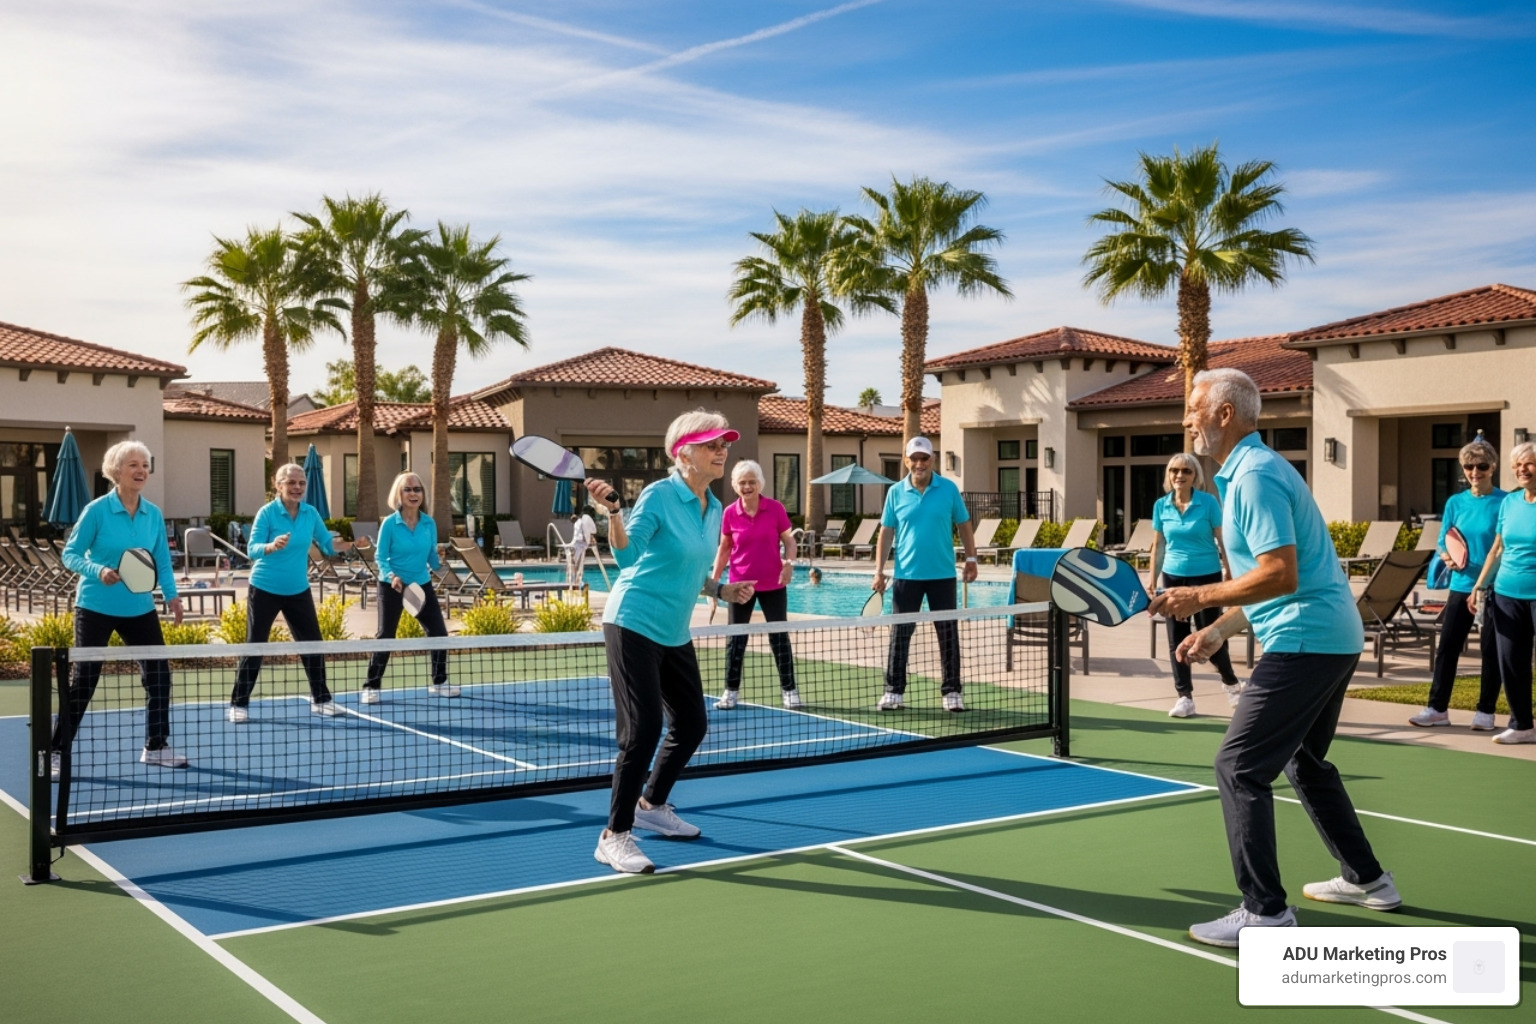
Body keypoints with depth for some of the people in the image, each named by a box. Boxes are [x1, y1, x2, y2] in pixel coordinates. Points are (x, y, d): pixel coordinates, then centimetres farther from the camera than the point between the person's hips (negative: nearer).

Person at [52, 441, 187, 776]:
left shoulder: (154, 515, 2)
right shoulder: (97, 510, -11)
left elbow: (162, 562, 7)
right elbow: (70, 554, -9)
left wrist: (171, 594, -7)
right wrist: (98, 571, -26)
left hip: (140, 609, 5)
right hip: (96, 608, -5)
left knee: (159, 674, 6)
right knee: (83, 680, -1)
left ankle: (156, 747, 22)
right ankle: (56, 752, 11)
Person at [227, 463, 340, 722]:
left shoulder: (311, 513, -1)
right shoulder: (267, 513, -14)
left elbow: (328, 545, 8)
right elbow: (252, 550, -21)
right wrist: (272, 546, -42)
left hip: (298, 591, 4)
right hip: (265, 590, -4)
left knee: (313, 643, 7)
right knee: (255, 646, 0)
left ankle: (321, 699, 20)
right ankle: (239, 704, 10)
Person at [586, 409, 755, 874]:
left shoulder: (714, 509, 8)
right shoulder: (659, 495, -15)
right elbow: (628, 557, -24)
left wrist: (722, 590, 6)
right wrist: (613, 512, -39)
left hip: (675, 634, 8)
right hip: (634, 624, -8)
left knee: (691, 725, 14)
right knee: (643, 727, -12)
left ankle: (651, 805, 36)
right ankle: (614, 836, -2)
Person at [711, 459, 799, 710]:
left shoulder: (775, 508, -6)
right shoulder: (730, 513, -3)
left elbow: (789, 540, 1)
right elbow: (724, 549, 7)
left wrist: (789, 563, -17)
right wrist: (714, 580, 4)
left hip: (773, 584, -1)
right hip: (741, 584, 1)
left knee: (779, 636, 5)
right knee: (736, 638, 6)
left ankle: (789, 689, 15)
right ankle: (731, 690, 16)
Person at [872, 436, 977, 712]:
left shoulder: (949, 489, -1)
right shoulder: (896, 493, 1)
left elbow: (963, 525, 7)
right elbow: (886, 533, 4)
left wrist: (971, 558, 0)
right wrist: (879, 571, -1)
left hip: (942, 575, 0)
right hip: (907, 575, 0)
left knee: (948, 634, 5)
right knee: (900, 634, 5)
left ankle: (952, 691, 13)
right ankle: (894, 691, 13)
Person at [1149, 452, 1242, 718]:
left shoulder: (1208, 502, -7)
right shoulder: (1161, 506, 3)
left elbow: (1223, 541, -3)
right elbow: (1158, 546, 9)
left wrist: (1230, 575, -8)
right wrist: (1152, 582, 7)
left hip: (1206, 576, -3)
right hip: (1173, 577, 3)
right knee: (1177, 639, 3)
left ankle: (1231, 683, 27)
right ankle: (1185, 697, 10)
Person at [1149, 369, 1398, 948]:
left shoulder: (1255, 475, -17)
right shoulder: (1248, 471, 16)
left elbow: (1280, 575, -26)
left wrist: (1202, 597, -18)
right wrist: (1219, 630, 18)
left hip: (1305, 640, -11)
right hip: (1334, 636, 11)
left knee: (1240, 768, -9)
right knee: (1303, 761, 24)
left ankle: (1266, 913, -6)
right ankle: (1367, 881, 35)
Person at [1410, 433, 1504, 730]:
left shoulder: (1504, 502, -6)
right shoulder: (1455, 502, 6)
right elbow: (1442, 542, 10)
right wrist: (1447, 557, -12)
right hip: (1461, 585, 4)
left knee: (1491, 649, 4)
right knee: (1447, 646, 3)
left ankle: (1485, 711, 15)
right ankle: (1437, 708, 11)